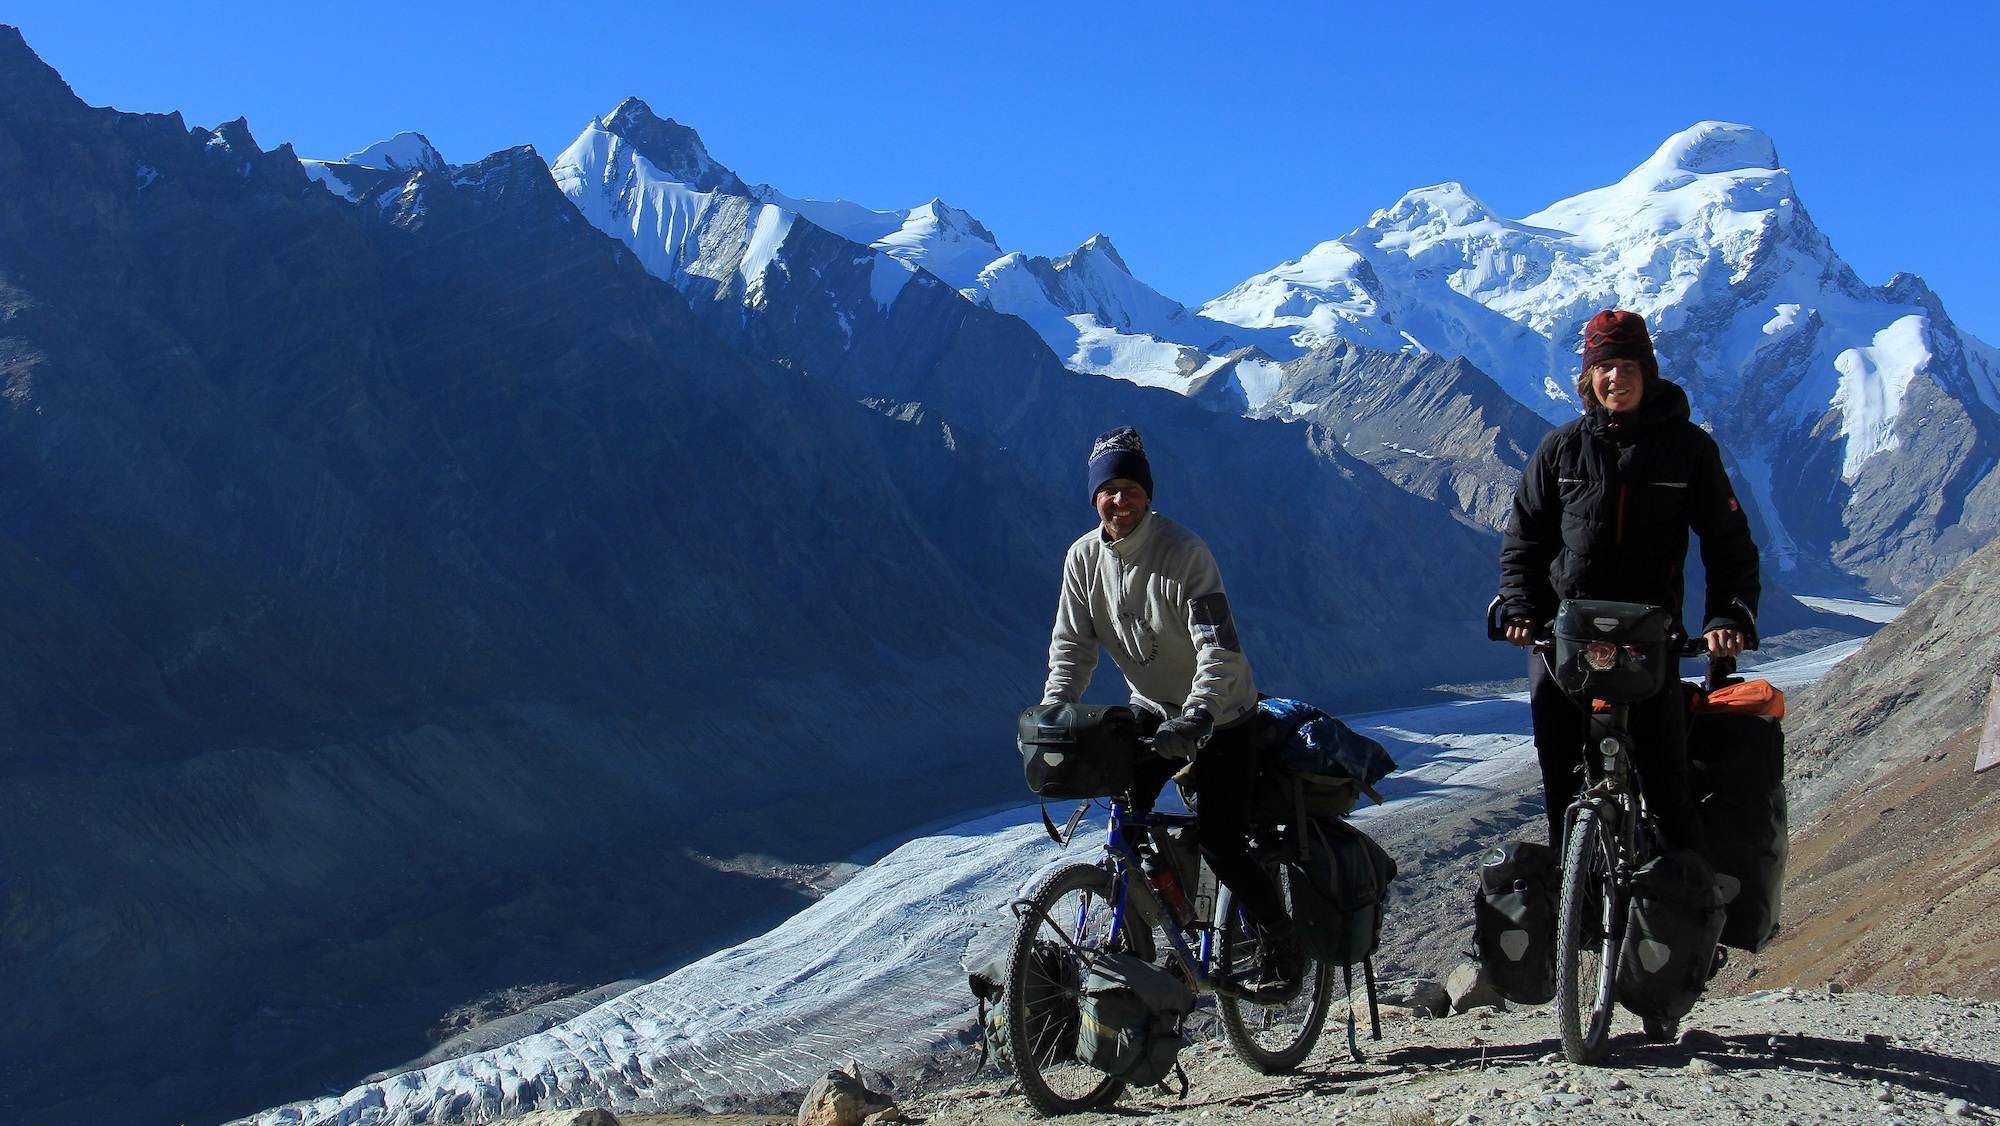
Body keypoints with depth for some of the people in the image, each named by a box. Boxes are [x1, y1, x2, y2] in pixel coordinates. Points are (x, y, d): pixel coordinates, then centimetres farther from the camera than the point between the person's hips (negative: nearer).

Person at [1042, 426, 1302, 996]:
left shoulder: (1184, 551, -25)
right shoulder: (1083, 558, -8)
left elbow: (1220, 650, -30)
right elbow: (1072, 644, -5)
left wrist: (1194, 718, -43)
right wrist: (1052, 714, -20)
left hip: (1219, 715, -5)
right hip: (1152, 708, 5)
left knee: (1218, 843, -9)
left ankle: (1281, 943, 13)